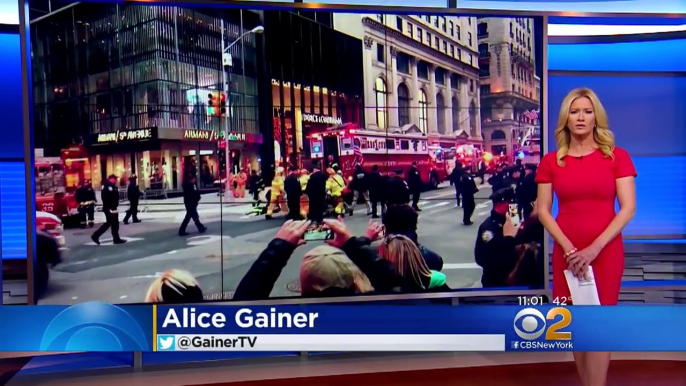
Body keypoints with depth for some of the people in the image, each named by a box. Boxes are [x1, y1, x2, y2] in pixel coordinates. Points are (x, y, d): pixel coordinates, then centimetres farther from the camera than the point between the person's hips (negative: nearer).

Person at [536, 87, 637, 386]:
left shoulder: (618, 157, -1)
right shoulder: (551, 162, 3)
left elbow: (628, 208, -6)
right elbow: (543, 210, 1)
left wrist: (594, 248, -15)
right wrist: (569, 248, -11)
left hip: (606, 251, -2)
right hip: (567, 253, 2)